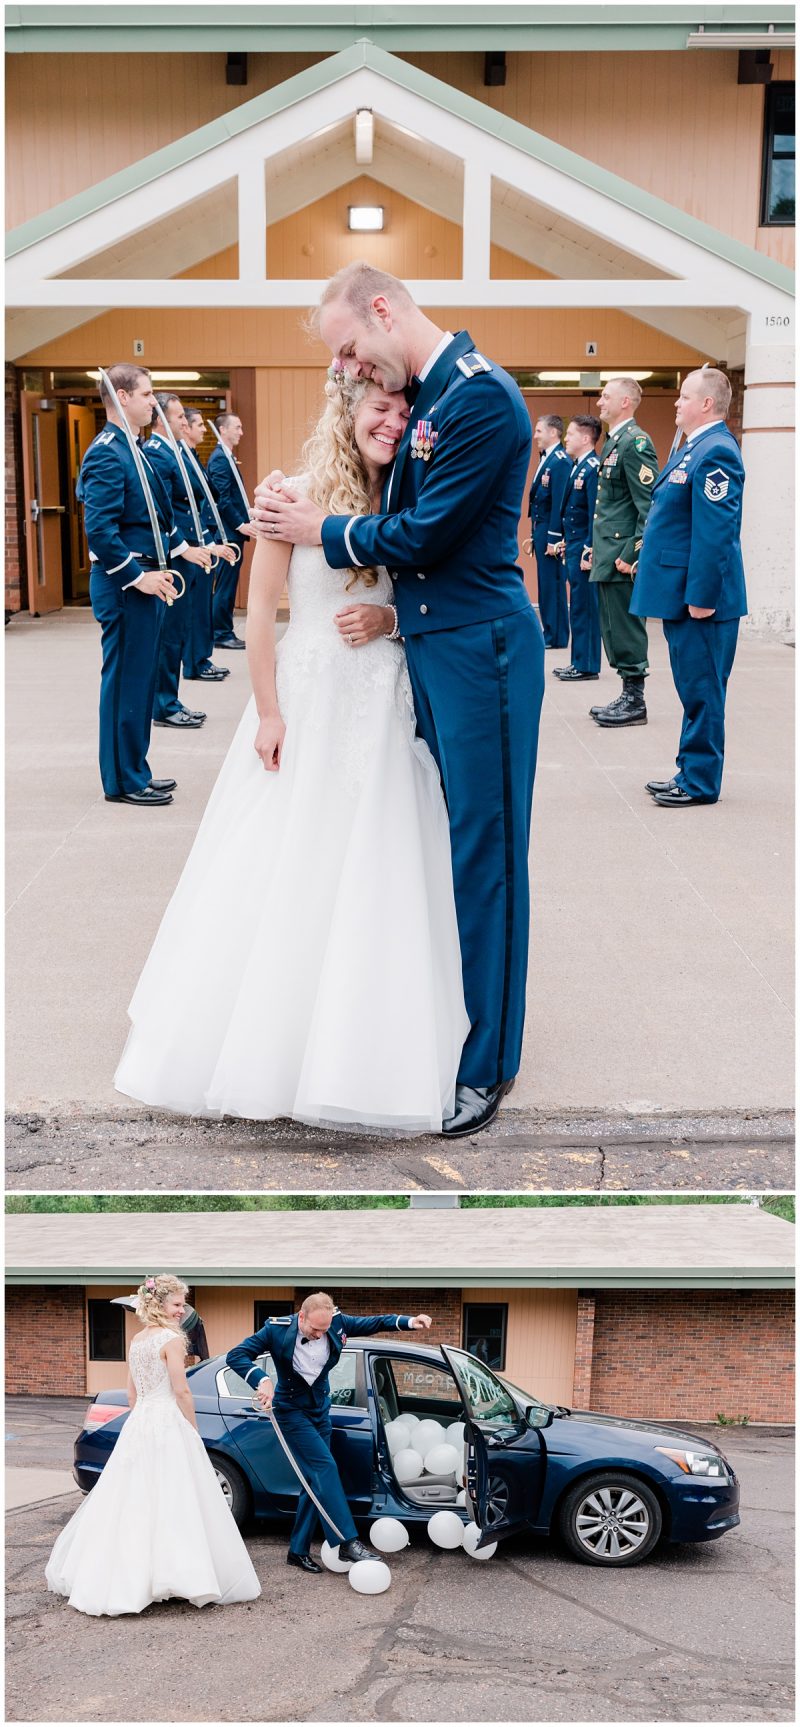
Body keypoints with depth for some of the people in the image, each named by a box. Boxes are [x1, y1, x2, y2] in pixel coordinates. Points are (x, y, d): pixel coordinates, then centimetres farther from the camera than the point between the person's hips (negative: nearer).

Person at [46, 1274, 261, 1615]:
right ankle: (177, 1574, -6)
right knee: (173, 1503, -6)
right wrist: (195, 1431, -4)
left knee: (132, 1502, 12)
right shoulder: (172, 1339, -11)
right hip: (169, 1424, -8)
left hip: (138, 1424, 8)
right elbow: (181, 1391, -13)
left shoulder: (136, 1340, 13)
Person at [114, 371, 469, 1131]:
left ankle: (365, 1058, 14)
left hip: (382, 707, 3)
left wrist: (390, 619, -7)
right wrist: (268, 712, -10)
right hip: (304, 698, -3)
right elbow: (260, 609, -5)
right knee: (279, 873, 2)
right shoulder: (296, 493, -3)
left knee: (373, 877, 3)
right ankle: (262, 1046, 15)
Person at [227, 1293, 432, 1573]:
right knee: (325, 1468, -17)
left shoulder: (337, 1323, -11)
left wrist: (409, 1322, -16)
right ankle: (347, 1542, -17)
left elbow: (373, 1323, -1)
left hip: (320, 1411, 6)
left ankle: (298, 1550, 16)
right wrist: (262, 1380, -39)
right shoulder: (277, 1330, -22)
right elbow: (236, 1355, -23)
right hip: (292, 1411, -6)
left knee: (316, 1480, 7)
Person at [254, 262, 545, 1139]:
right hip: (427, 646, 9)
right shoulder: (422, 395, 13)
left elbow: (422, 536, -17)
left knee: (482, 852, -1)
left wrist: (319, 529, -4)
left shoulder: (480, 397, -16)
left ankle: (486, 1065, 10)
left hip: (479, 648, -9)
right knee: (435, 844, 16)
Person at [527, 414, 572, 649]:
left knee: (552, 583, -4)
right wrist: (535, 533, 14)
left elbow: (559, 502, -19)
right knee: (545, 583, 12)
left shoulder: (561, 461, -14)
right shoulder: (546, 459, 15)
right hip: (540, 529, 9)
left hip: (550, 531, -9)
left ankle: (556, 636, 2)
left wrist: (553, 539, -21)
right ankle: (549, 632, 18)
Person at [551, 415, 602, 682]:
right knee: (578, 606, 13)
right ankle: (579, 661, 20)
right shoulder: (578, 467, 15)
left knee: (585, 607, -4)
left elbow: (595, 514, -20)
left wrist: (589, 552, -21)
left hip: (583, 548, -10)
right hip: (573, 547, 10)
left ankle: (587, 665, 2)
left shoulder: (593, 468, -15)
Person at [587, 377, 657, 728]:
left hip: (622, 557, -10)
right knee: (614, 630, 13)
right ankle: (629, 697, 19)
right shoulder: (613, 442, 18)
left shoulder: (635, 442, -13)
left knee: (626, 631, -5)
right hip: (607, 556, 10)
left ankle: (635, 703, 2)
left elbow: (649, 505, -19)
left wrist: (632, 554, -21)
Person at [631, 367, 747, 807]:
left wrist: (701, 596, -24)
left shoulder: (715, 452, -17)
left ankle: (700, 782, 4)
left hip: (700, 597, -10)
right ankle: (691, 772, 24)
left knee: (700, 689, -3)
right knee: (694, 688, 15)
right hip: (681, 592, 10)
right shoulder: (694, 447, 15)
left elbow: (715, 533, -22)